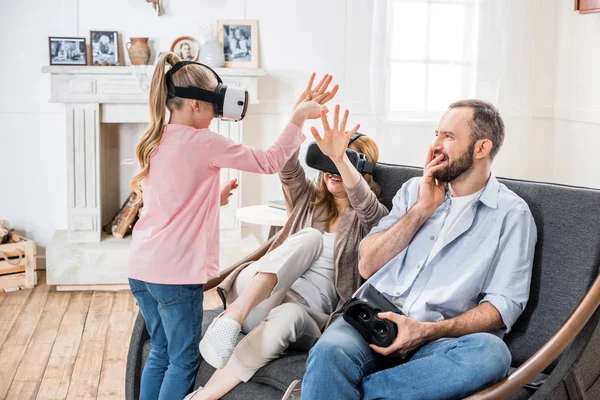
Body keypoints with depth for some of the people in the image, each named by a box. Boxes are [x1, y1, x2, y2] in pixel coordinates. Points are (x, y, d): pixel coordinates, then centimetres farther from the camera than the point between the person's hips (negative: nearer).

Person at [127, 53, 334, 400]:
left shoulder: (155, 142, 11)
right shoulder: (205, 142, -13)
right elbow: (270, 162, -8)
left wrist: (213, 197, 17)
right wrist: (299, 117, -2)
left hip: (143, 267, 8)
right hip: (176, 271, -8)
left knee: (161, 353, 19)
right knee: (184, 361, 4)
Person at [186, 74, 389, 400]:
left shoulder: (370, 218, 8)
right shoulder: (309, 200, 17)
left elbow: (364, 201, -17)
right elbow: (287, 167, -5)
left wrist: (340, 158, -38)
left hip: (310, 315, -2)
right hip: (256, 297, 2)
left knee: (287, 316, -39)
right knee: (310, 237, -25)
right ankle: (232, 317, -43)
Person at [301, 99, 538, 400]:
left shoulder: (511, 214, 5)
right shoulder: (415, 189, 16)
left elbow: (504, 303, -3)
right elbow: (367, 267, 9)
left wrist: (428, 331, -18)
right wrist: (422, 209, 0)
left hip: (437, 339, 0)